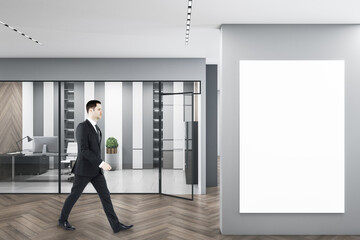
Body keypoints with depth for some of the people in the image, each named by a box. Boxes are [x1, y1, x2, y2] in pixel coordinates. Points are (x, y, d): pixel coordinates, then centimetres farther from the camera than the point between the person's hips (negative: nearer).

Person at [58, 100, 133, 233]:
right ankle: (63, 220, 32)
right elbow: (83, 150, -24)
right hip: (84, 169, -7)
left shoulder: (95, 128, 13)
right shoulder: (82, 127, -16)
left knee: (105, 195, 1)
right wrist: (101, 163, -27)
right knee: (74, 195, 9)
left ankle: (116, 225, 2)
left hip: (96, 169, 7)